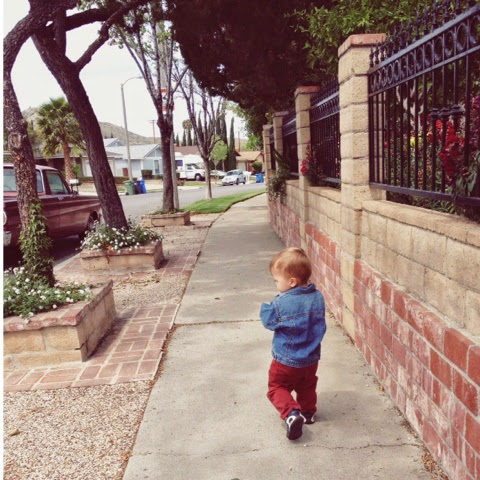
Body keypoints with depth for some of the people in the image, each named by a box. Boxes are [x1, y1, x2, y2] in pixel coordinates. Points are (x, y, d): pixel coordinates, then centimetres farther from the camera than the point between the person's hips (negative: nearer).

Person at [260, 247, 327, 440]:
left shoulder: (281, 303, -27)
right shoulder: (318, 297, -9)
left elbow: (268, 321, -10)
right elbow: (320, 325, 5)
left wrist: (265, 307, 6)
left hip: (286, 360, -5)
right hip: (311, 358, 6)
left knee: (277, 387, 13)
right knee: (307, 386, 28)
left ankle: (291, 414, -5)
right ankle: (308, 412, 41)